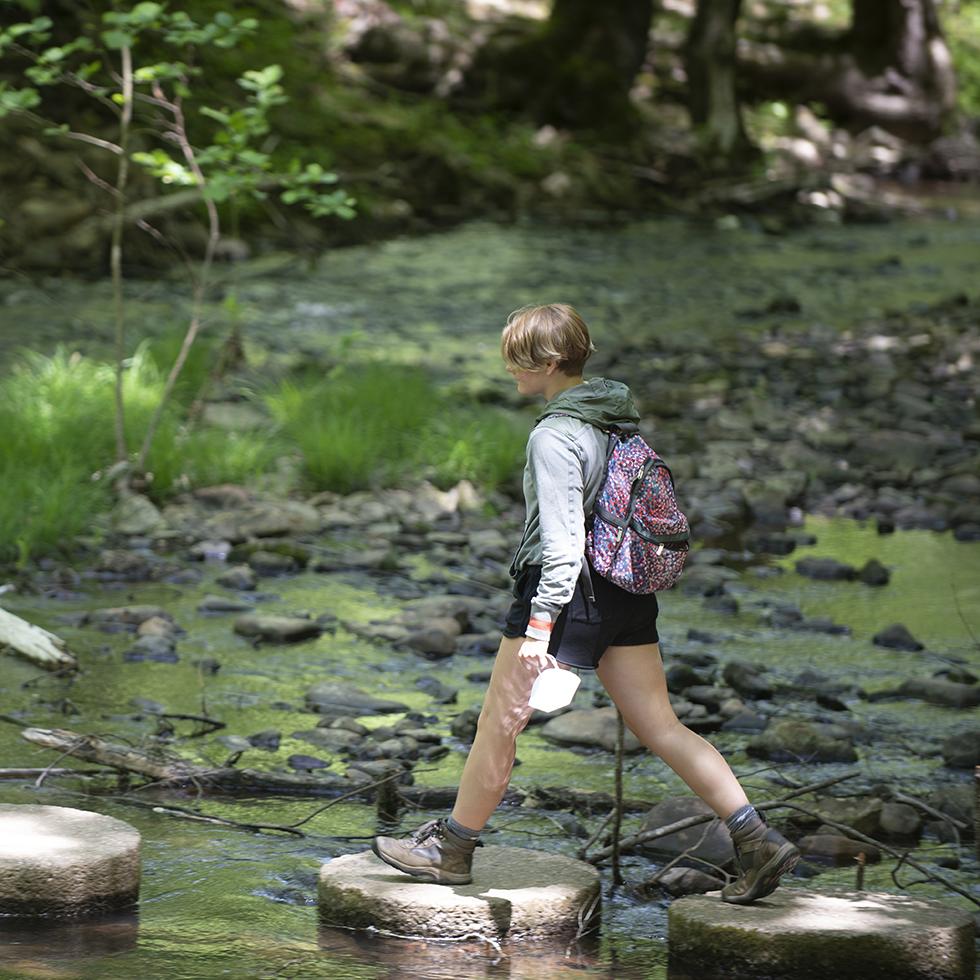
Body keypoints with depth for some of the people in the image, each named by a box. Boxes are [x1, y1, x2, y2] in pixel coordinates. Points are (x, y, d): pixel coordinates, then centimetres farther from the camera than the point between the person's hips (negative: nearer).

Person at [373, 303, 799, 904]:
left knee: (500, 724, 6)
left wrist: (539, 626, -24)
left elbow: (563, 542, -22)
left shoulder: (555, 436, -17)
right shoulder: (618, 414, 8)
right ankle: (758, 840, 1)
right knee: (660, 726, 8)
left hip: (565, 591, -8)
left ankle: (452, 850, 19)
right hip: (627, 592, 8)